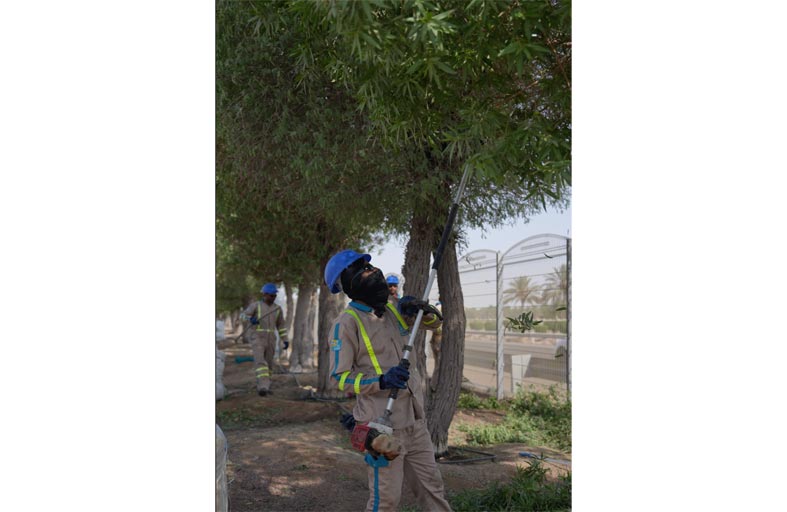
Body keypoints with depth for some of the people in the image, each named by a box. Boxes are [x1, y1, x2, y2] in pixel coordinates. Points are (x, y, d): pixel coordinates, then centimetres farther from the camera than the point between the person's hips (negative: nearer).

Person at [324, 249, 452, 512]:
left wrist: (418, 308, -3)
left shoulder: (392, 309, 7)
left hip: (414, 420, 7)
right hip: (384, 424, -7)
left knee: (432, 487, 16)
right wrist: (381, 381, -26)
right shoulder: (347, 322, -13)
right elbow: (339, 377, -13)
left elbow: (434, 322, 19)